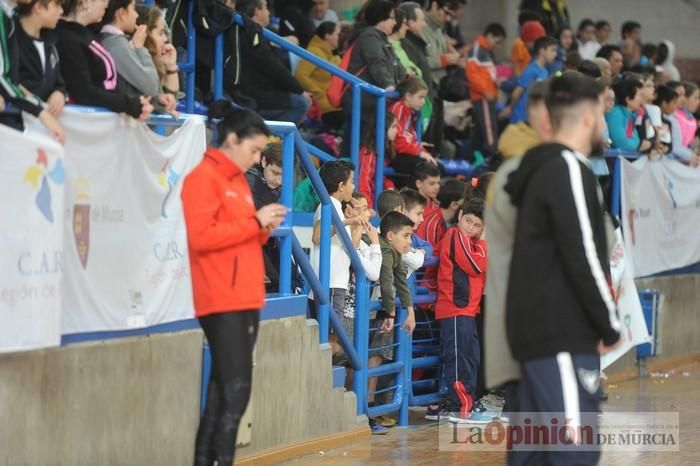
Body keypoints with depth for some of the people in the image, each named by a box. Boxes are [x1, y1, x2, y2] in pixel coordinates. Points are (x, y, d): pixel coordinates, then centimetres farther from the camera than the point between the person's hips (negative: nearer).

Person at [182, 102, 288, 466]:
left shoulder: (237, 180, 18)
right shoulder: (203, 178, -9)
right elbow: (201, 236, -19)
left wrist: (264, 228, 5)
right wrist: (254, 221, -14)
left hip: (245, 300, 9)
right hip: (221, 302, -9)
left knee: (223, 391, 8)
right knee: (235, 390, -12)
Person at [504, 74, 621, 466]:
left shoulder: (540, 169, 18)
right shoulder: (568, 169, -12)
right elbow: (583, 256, -16)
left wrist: (600, 321, 17)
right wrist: (610, 324, -7)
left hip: (537, 328, 10)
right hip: (562, 332, -10)